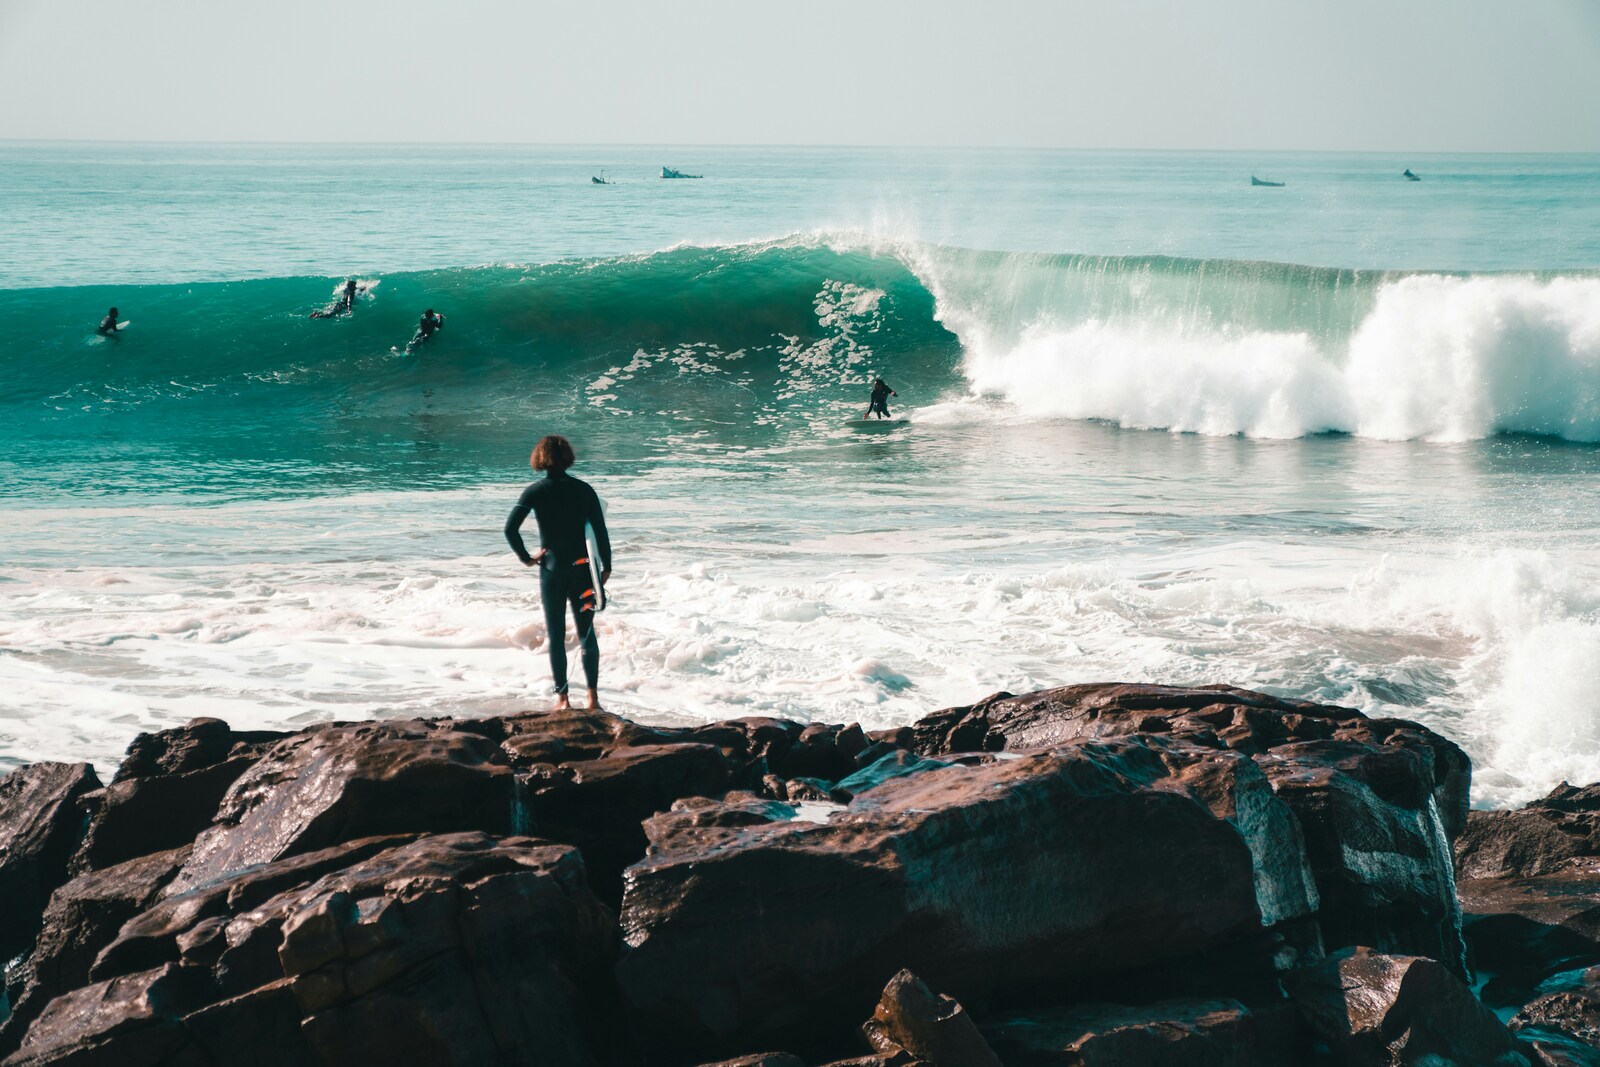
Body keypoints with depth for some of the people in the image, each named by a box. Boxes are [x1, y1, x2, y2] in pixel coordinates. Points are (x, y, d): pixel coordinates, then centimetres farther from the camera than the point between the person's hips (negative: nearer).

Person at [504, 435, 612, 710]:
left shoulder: (535, 491, -5)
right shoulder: (583, 490, -1)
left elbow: (510, 529, -14)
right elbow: (600, 531, -2)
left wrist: (526, 557, -2)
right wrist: (606, 568, 6)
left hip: (552, 570, -2)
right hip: (582, 568, 2)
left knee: (556, 636, 6)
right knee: (587, 633, 8)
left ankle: (562, 698, 4)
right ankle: (593, 696, 2)